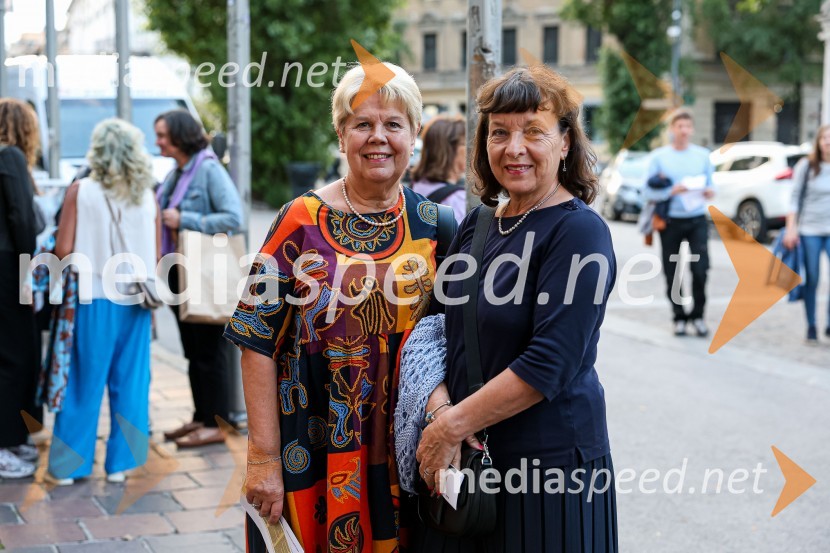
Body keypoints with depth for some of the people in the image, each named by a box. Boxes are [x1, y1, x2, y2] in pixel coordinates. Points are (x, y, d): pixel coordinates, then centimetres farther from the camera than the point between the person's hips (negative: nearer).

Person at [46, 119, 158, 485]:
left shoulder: (81, 191, -7)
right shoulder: (146, 196, 1)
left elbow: (63, 251, -10)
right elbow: (155, 258, 4)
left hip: (94, 300, -2)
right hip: (135, 303, 2)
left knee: (84, 384, 7)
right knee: (129, 385, 9)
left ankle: (67, 465, 15)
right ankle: (119, 463, 15)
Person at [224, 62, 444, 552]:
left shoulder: (432, 225, 2)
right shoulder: (302, 221, -7)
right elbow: (259, 340, -9)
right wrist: (264, 457, -12)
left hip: (401, 451, 3)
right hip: (312, 450, -2)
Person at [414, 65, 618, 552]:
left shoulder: (579, 231, -13)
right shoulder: (477, 224, 7)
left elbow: (550, 363, -20)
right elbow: (441, 329, 9)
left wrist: (455, 424, -17)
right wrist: (440, 409, -9)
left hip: (551, 459, -6)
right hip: (466, 459, 6)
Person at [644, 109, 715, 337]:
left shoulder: (703, 154, 10)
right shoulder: (659, 156, 1)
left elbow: (710, 185, 12)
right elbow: (648, 192, -5)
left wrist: (709, 192, -11)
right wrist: (671, 191, -20)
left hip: (697, 220, 1)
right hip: (671, 222, -1)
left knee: (700, 269, -11)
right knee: (673, 274, 3)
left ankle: (698, 315, 4)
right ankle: (679, 317, 17)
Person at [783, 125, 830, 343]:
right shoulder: (807, 166, -1)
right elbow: (795, 198, 0)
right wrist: (791, 228, -6)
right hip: (809, 230, -1)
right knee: (811, 281, 4)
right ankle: (811, 327, 16)